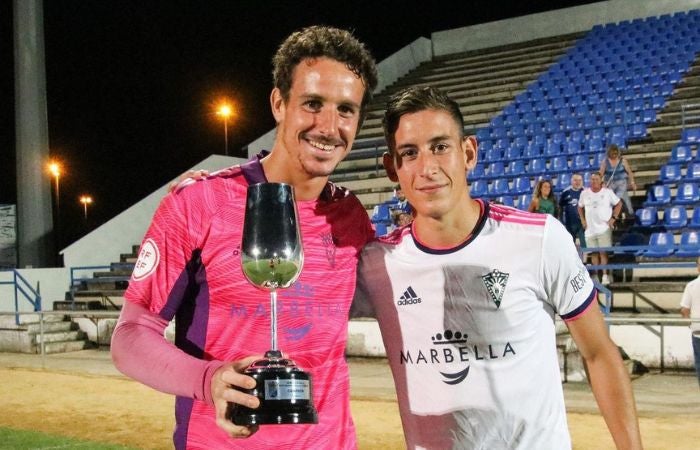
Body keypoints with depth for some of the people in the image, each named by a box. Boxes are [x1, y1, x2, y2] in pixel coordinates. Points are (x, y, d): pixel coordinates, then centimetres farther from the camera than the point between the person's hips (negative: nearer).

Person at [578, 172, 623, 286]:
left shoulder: (607, 192, 0)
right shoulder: (585, 193, 7)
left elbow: (619, 204, 7)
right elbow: (580, 207, 20)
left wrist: (613, 218, -1)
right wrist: (582, 220, 8)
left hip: (604, 228, -3)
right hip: (590, 229, 3)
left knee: (604, 252, -9)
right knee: (594, 253, 5)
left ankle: (605, 275, -8)